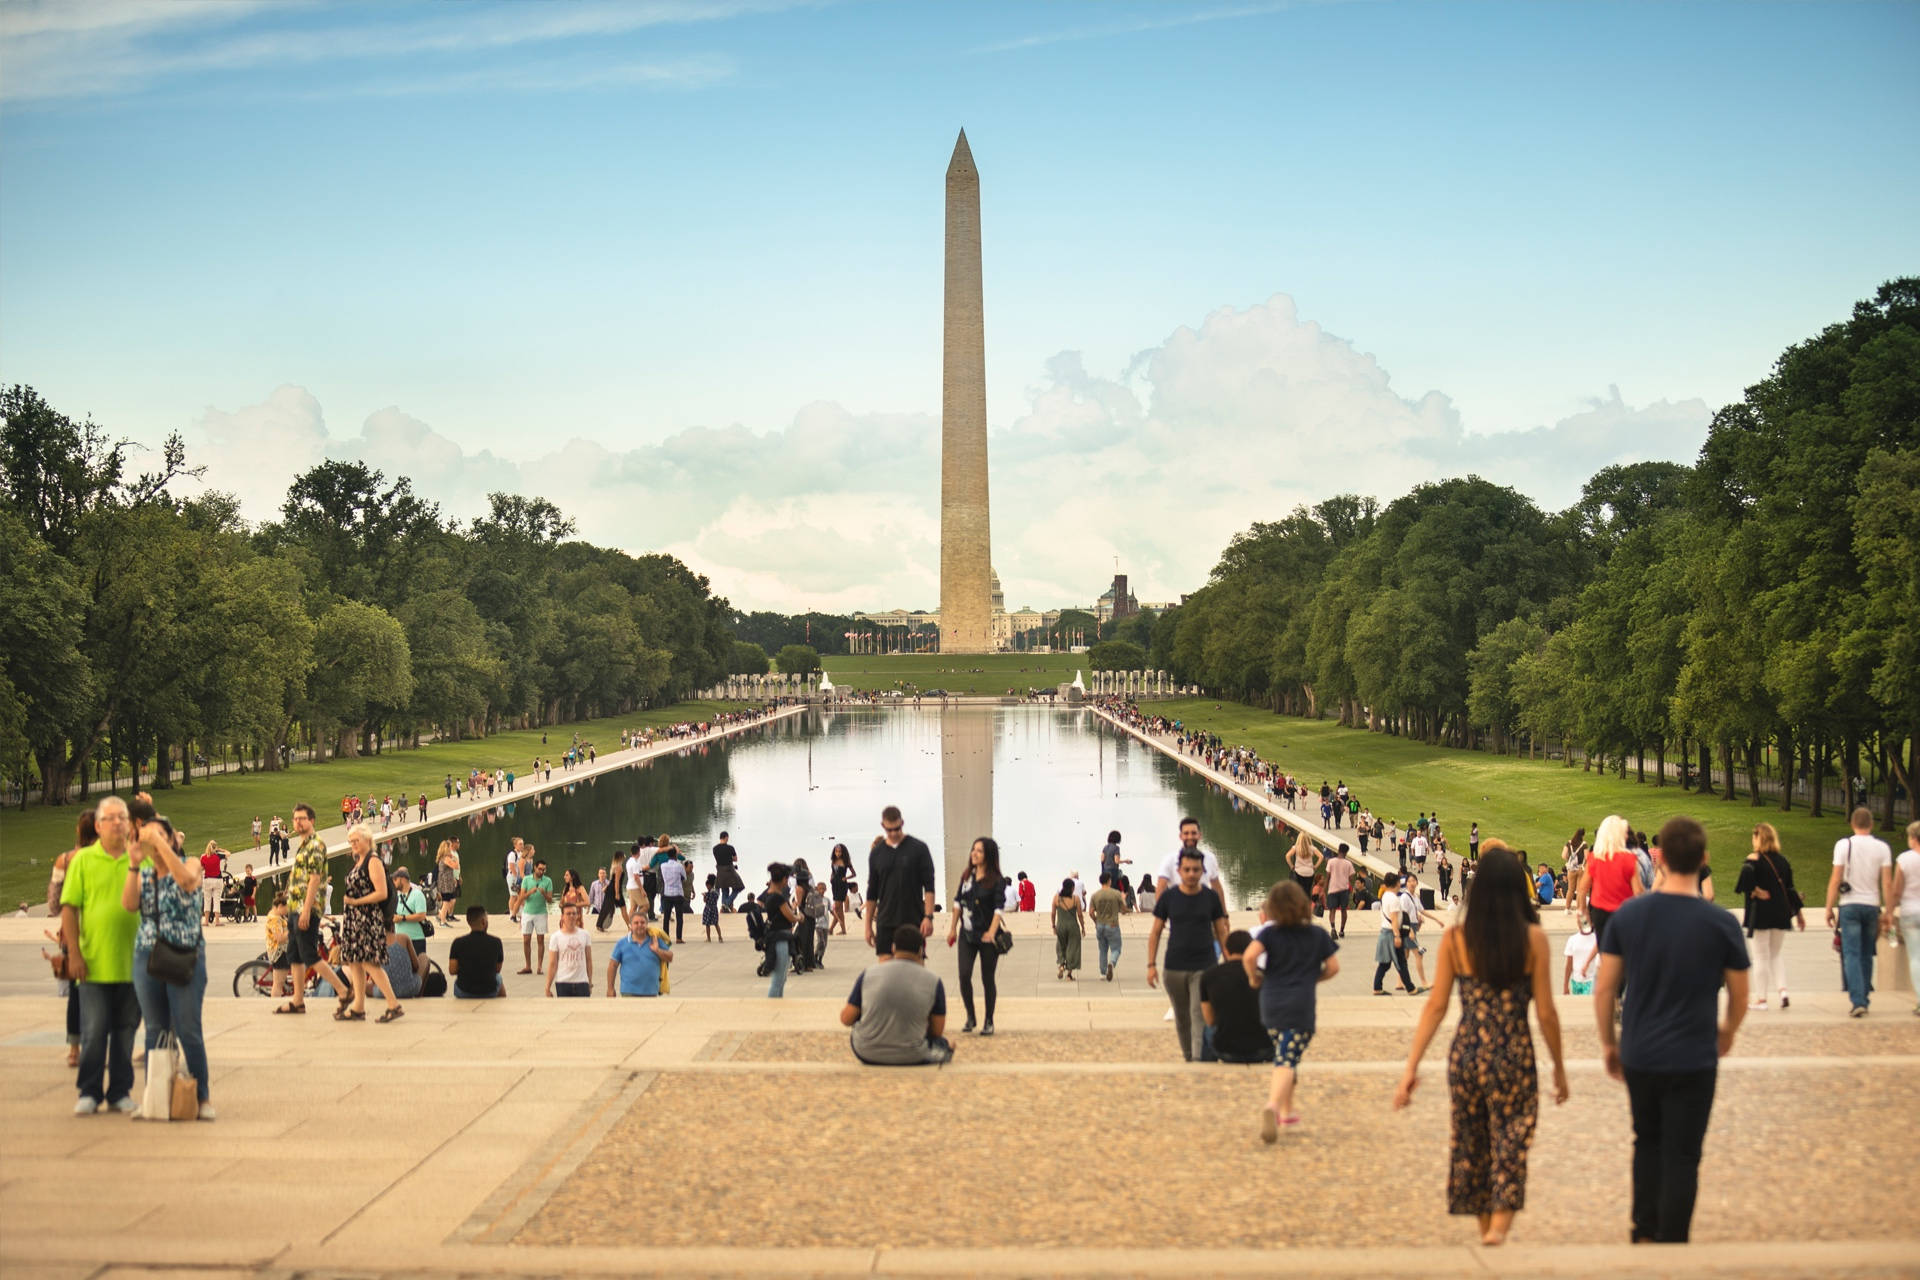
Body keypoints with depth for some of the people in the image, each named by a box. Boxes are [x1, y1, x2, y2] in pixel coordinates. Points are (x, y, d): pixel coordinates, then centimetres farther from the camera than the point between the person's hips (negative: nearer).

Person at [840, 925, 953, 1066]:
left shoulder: (868, 973, -6)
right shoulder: (933, 981, -8)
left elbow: (846, 1019, -2)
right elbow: (937, 1031, -1)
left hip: (867, 1055, -2)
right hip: (912, 1058, 2)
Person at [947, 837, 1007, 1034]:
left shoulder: (997, 881, -7)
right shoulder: (967, 876, 8)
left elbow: (999, 908, -16)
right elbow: (958, 902, 15)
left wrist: (992, 932, -29)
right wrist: (953, 928, 12)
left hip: (987, 936, -4)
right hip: (967, 934, 4)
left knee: (987, 979, 3)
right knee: (964, 975, -8)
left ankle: (989, 1021, 16)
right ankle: (970, 1017, 8)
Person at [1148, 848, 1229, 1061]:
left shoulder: (1211, 897, 1)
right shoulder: (1168, 897, 0)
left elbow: (1221, 932, 9)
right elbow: (1155, 932, 5)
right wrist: (1151, 965, -1)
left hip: (1204, 967, -1)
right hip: (1175, 967, 1)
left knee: (1200, 1016, -13)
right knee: (1181, 1017, 11)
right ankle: (1188, 1057, 27)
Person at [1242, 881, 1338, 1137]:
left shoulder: (1269, 933, 1)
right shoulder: (1318, 934, 4)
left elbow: (1249, 956, -14)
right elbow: (1333, 967, 6)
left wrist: (1254, 978, 4)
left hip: (1270, 1004, 2)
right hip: (1301, 1006, -2)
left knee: (1284, 1059, 23)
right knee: (1287, 1061, -11)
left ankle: (1287, 1109, 32)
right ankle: (1272, 1105, -35)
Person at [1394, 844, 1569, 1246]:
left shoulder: (1455, 939, -3)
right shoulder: (1533, 938, -7)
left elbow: (1435, 1006, -4)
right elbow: (1545, 1012, -5)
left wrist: (1411, 1067, 0)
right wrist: (1559, 1066, 8)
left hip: (1466, 1055, 2)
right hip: (1514, 1057, -2)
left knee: (1471, 1149, 18)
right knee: (1510, 1151, 4)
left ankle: (1486, 1231, 31)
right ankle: (1498, 1230, -12)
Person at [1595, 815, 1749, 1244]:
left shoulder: (1627, 915, -6)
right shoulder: (1721, 924, -10)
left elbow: (1604, 989, -2)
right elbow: (1739, 996, 1)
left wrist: (1609, 1043, 11)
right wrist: (1727, 1032, 22)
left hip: (1638, 1058, 3)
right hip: (1692, 1060, -3)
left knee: (1648, 1142, 22)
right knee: (1681, 1157, 7)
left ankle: (1644, 1231, 25)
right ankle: (1670, 1243, 10)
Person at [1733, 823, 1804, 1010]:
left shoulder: (1754, 858, -10)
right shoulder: (1783, 860, 8)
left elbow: (1746, 872, -31)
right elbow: (1790, 887, 11)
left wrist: (1753, 891, -16)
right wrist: (1798, 911, 17)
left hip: (1760, 912, -5)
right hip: (1780, 913, 5)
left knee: (1760, 956, 2)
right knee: (1778, 953, 17)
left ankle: (1760, 998, 6)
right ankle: (1782, 990, -2)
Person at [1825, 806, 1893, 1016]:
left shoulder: (1844, 845, -4)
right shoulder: (1882, 847, 1)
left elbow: (1835, 880, -6)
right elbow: (1887, 883, -2)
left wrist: (1829, 908, 0)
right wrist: (1888, 912, 3)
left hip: (1850, 905, -2)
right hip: (1872, 905, 2)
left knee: (1852, 954, -4)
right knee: (1866, 955, 14)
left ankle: (1858, 1001, -16)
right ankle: (1865, 998, 17)